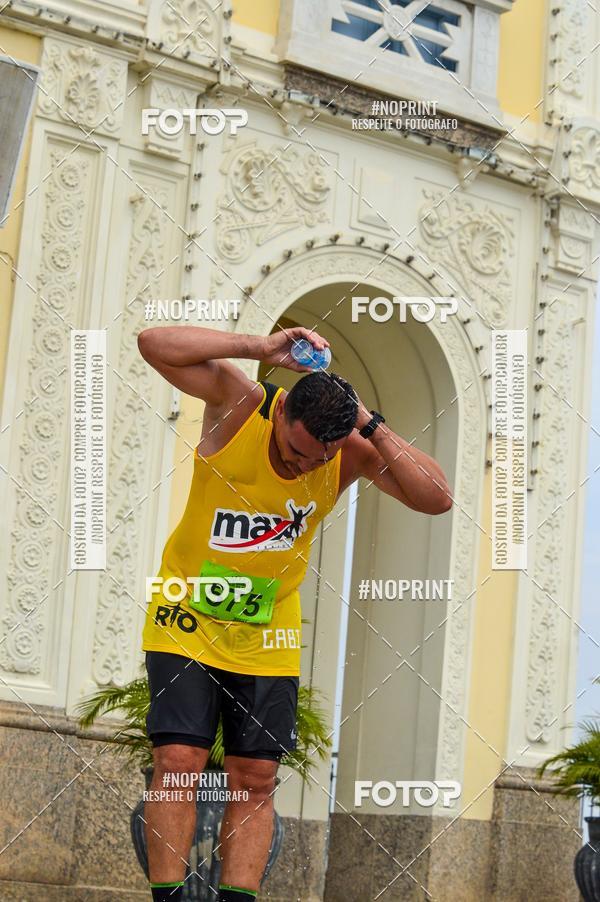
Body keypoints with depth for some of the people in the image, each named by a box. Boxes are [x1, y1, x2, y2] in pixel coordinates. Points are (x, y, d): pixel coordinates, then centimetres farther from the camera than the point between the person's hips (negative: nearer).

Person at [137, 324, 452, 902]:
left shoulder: (352, 453, -12)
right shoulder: (239, 402, -18)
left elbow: (437, 500, -21)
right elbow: (153, 343, -26)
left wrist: (372, 426, -26)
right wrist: (261, 348, -30)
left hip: (268, 632, 3)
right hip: (187, 616, -3)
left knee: (255, 779, 2)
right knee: (179, 759, -11)